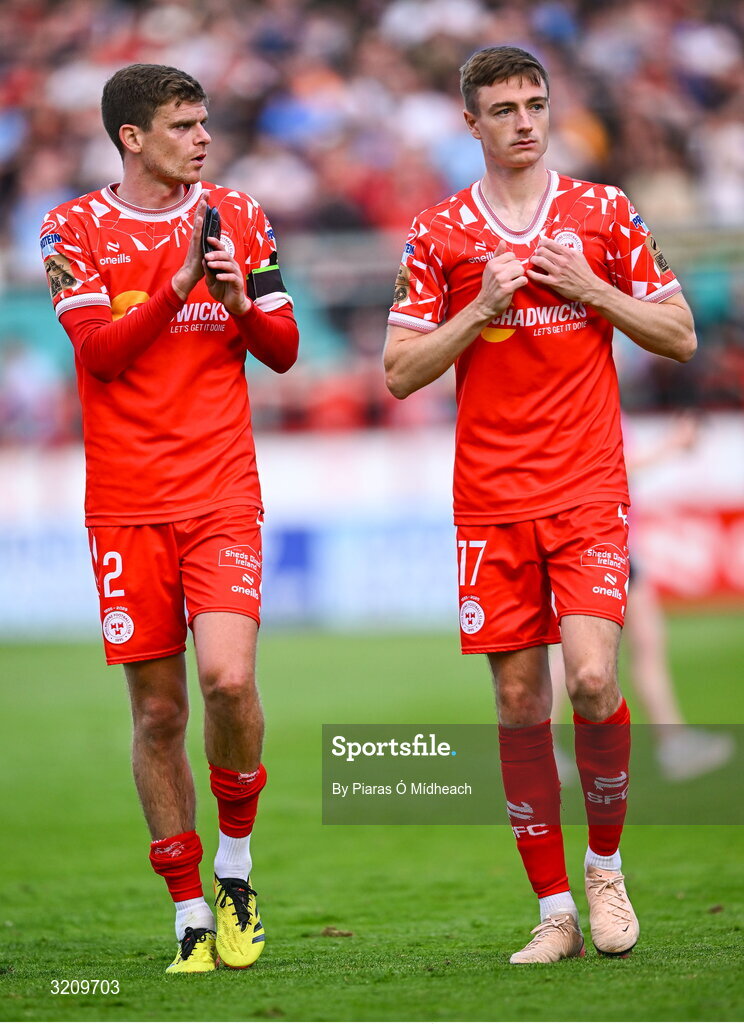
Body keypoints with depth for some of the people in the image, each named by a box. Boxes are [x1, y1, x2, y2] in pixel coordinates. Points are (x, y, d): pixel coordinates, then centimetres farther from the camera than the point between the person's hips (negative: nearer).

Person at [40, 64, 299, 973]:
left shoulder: (238, 218, 9)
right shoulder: (73, 230, 2)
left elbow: (283, 351, 10)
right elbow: (99, 349, -9)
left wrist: (241, 302, -10)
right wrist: (179, 284, -19)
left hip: (222, 496, 1)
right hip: (126, 506, -1)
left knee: (228, 677, -18)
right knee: (158, 710, 1)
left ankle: (235, 861, 6)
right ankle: (191, 914, 11)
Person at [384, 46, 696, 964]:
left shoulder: (604, 215, 5)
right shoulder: (438, 235, 5)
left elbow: (680, 337, 7)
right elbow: (400, 373, 3)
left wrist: (589, 288, -7)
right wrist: (482, 307, -10)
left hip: (589, 491, -1)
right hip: (490, 503, 1)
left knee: (591, 679, -16)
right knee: (519, 703, 1)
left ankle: (605, 863, 8)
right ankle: (554, 909, 9)